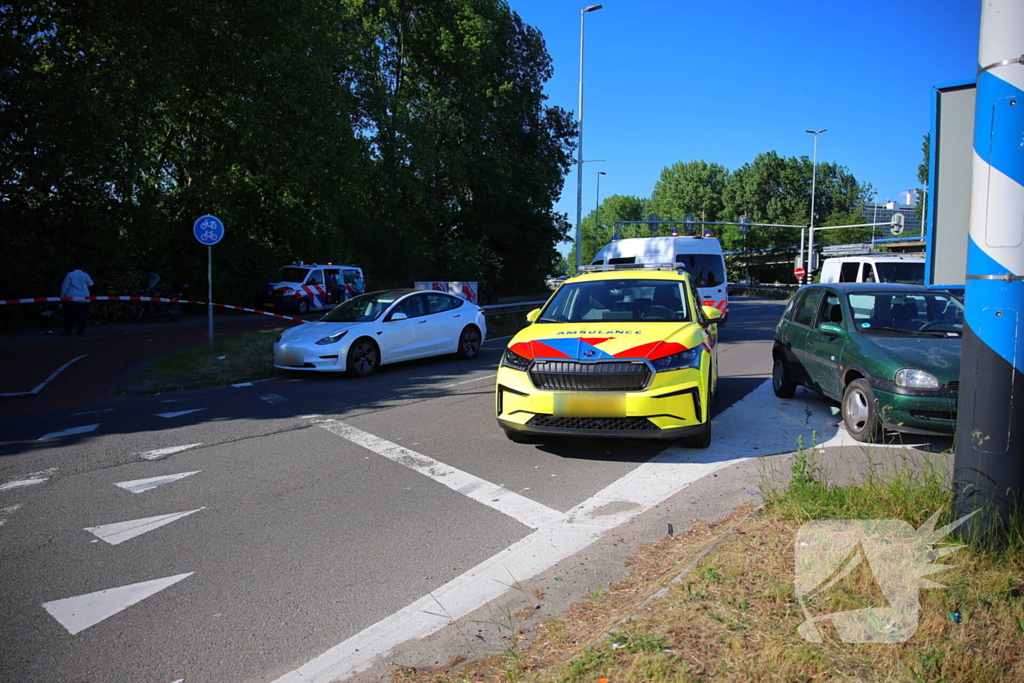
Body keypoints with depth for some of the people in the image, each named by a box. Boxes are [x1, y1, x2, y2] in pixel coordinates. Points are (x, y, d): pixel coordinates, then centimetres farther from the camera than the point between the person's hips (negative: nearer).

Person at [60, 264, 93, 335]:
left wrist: (62, 296, 7)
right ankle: (81, 330, 2)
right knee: (82, 315, 4)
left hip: (72, 297, -1)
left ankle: (68, 330, -6)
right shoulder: (85, 275, 6)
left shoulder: (69, 275, 2)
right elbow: (91, 284, 21)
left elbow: (65, 286, 0)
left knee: (70, 315, -2)